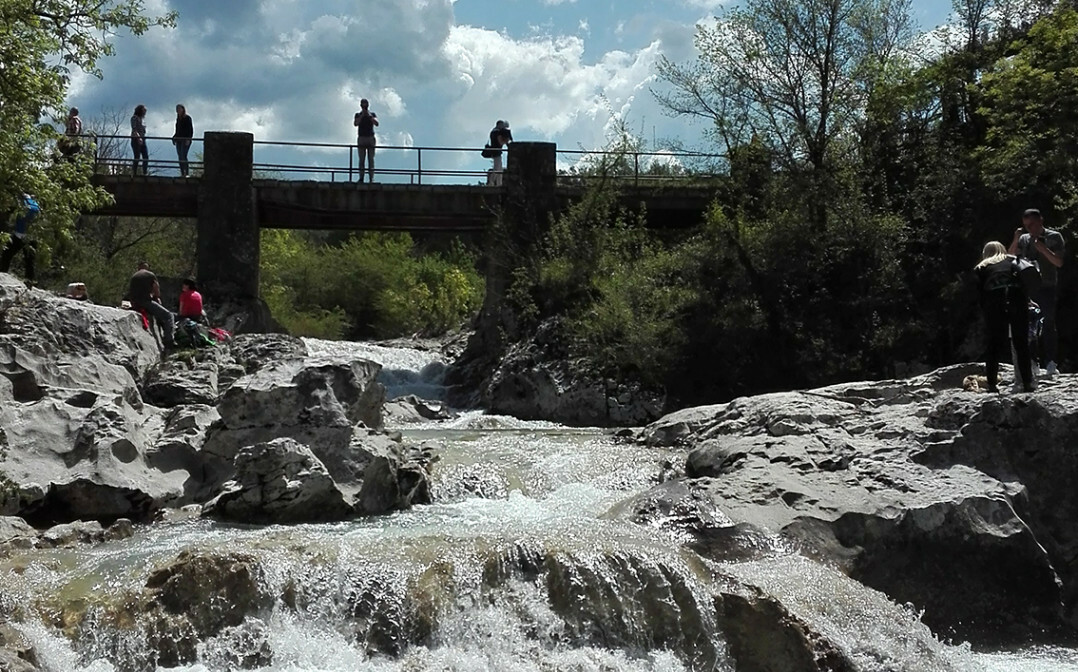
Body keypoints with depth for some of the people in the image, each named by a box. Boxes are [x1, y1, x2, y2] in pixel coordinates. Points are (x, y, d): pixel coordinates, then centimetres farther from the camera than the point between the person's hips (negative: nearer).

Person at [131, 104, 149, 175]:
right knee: (137, 157, -8)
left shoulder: (143, 118, 17)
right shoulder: (134, 118, -5)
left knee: (146, 157, -1)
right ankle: (134, 173, -3)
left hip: (142, 140, 7)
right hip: (136, 140, -7)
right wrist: (138, 137, -30)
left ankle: (145, 173, 0)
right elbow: (134, 129, -17)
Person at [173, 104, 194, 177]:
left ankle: (186, 173, -18)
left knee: (183, 156, -16)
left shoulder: (187, 118, -4)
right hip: (179, 140, 8)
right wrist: (174, 138, 13)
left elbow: (191, 129, -9)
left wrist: (188, 139, -18)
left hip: (185, 140, -8)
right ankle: (182, 173, 6)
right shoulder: (178, 119, 17)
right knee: (180, 157, 4)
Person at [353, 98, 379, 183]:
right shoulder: (358, 115, 10)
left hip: (370, 138, 0)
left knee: (371, 159, -4)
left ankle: (372, 177, -5)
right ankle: (361, 177, -3)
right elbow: (355, 124, -7)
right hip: (361, 138, 0)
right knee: (361, 159, -2)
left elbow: (376, 123, -7)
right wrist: (362, 116, -12)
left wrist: (369, 116, -14)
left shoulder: (372, 114, 9)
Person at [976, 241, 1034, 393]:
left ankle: (992, 385, 4)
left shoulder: (981, 268, 21)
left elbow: (980, 294, 11)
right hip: (1018, 300, 1)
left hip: (993, 302, -1)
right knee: (1022, 345, 9)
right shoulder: (1014, 261, 24)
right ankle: (1027, 383, 6)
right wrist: (1027, 301, 14)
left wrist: (986, 314, 16)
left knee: (993, 346, 8)